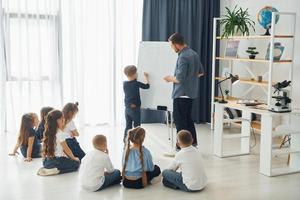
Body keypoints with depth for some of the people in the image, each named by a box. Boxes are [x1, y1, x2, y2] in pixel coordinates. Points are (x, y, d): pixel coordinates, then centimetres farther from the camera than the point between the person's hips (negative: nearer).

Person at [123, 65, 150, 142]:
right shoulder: (136, 83, -15)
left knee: (128, 126, 11)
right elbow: (147, 86, -3)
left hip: (127, 108, 6)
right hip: (135, 108, -5)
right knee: (137, 127, 4)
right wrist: (146, 77, 11)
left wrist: (135, 78, 18)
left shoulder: (124, 83, 1)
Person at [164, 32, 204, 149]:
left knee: (179, 120, 0)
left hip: (181, 94, -9)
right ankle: (193, 142, 28)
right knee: (188, 118, 20)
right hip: (191, 92, 9)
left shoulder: (183, 57, -21)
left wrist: (170, 78, -5)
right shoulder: (194, 54, 8)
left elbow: (179, 78, -24)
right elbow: (201, 72, 19)